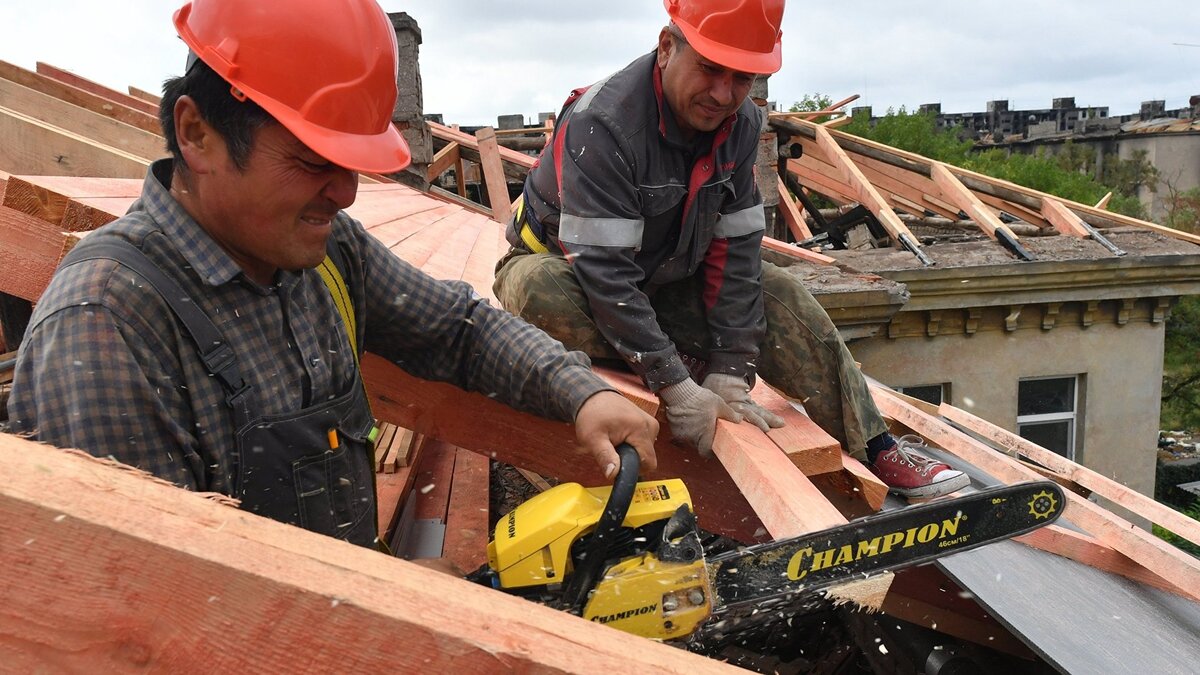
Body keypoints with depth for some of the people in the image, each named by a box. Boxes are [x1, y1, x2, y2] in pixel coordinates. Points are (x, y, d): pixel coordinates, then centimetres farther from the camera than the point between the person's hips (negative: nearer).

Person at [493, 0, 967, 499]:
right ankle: (686, 363, -20)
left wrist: (730, 378, -19)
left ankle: (875, 449, -2)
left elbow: (735, 250, -12)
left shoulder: (741, 124, -12)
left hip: (663, 281, 5)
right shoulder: (602, 122, -32)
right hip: (564, 267, -5)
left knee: (781, 298, -11)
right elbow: (604, 270, -36)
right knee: (538, 291, -39)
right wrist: (676, 387, -37)